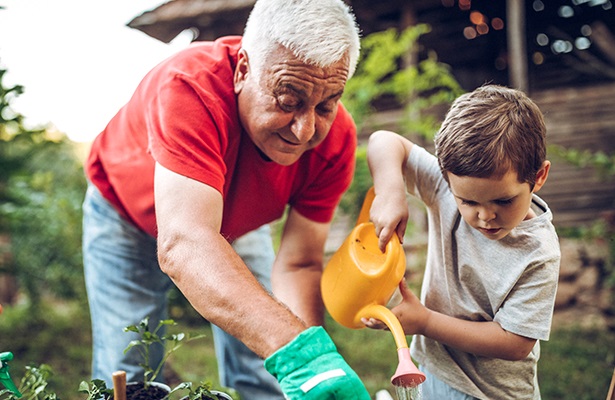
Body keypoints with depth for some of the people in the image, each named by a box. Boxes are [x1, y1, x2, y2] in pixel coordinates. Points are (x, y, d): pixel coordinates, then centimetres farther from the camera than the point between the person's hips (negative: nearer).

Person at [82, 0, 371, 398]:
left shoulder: (336, 138, -28)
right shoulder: (190, 86, -42)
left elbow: (299, 264, -23)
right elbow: (183, 245, -53)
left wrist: (313, 359, -42)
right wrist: (297, 348, -65)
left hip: (237, 222, 3)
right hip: (128, 215, -2)